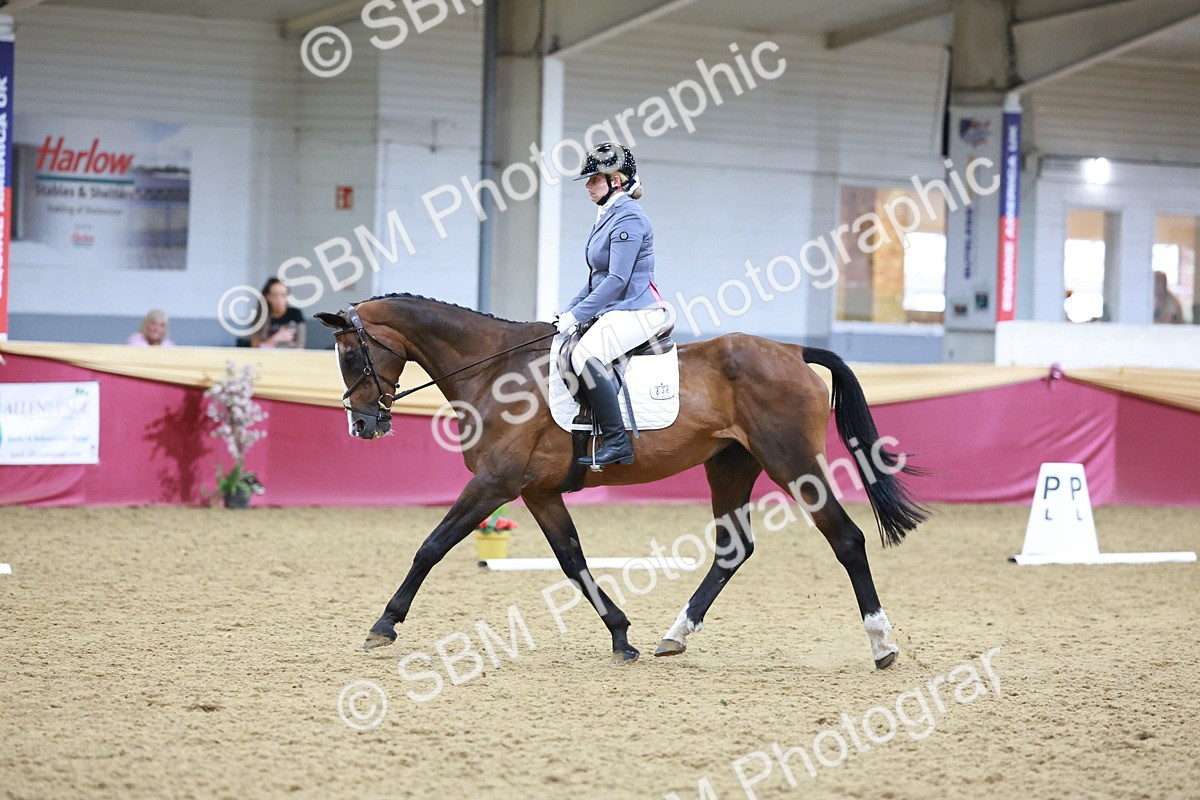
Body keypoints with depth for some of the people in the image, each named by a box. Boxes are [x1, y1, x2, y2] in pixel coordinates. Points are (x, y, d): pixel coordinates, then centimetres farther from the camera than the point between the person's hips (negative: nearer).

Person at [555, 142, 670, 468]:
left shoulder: (627, 218, -14)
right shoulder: (607, 216, 18)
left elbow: (617, 279, -21)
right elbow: (597, 278, 24)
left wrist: (576, 314, -20)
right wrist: (568, 311, 15)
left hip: (638, 311, -11)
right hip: (614, 310, 11)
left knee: (586, 354, -30)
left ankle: (617, 441, -28)